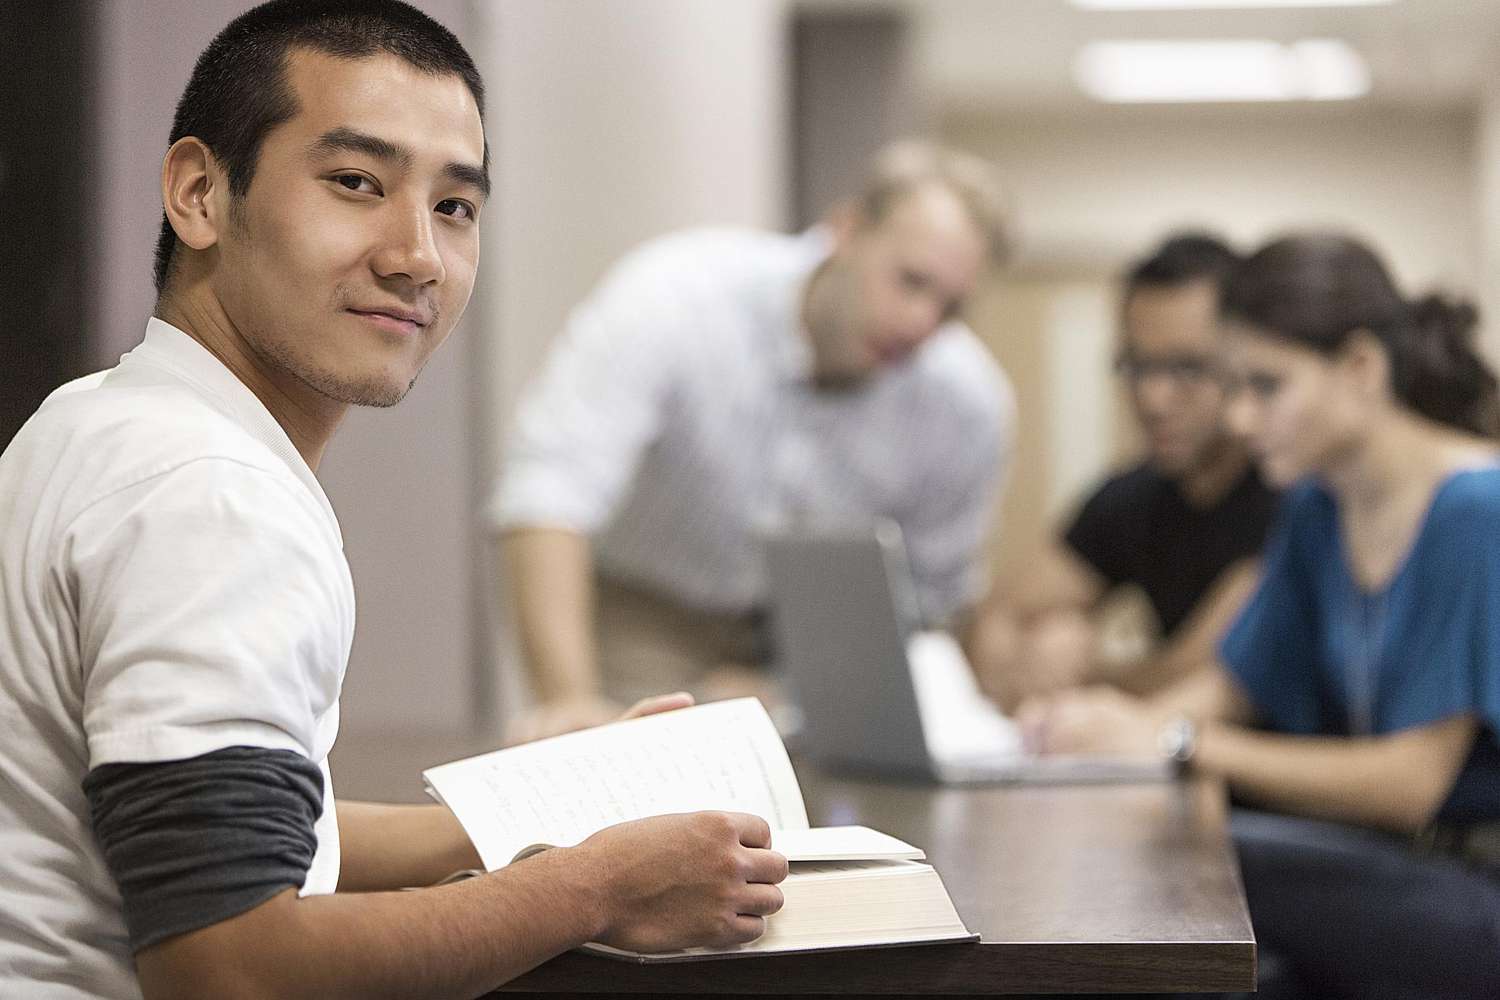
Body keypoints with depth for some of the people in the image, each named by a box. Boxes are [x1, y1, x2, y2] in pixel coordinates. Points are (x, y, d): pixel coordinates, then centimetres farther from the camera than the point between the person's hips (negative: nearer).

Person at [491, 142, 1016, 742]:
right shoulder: (677, 294, -30)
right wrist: (568, 698, -51)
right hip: (636, 604, -3)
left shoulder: (970, 404, -18)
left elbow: (926, 588, -2)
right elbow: (550, 490, -39)